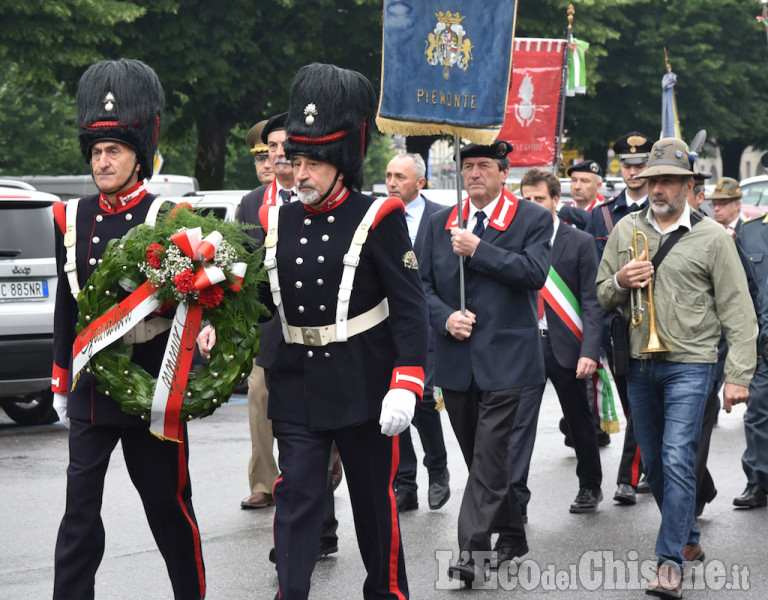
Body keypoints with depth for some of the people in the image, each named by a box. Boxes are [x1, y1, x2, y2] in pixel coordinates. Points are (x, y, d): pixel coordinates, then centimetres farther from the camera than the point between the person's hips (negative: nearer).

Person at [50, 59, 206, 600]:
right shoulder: (72, 219, 5)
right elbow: (66, 307, 13)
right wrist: (62, 383, 16)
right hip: (90, 388, 3)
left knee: (167, 501, 8)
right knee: (80, 505, 2)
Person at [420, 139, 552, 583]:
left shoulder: (533, 219, 1)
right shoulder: (442, 223, 13)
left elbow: (534, 272, -15)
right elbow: (423, 284, 11)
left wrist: (478, 250, -16)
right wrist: (446, 318, -7)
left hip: (505, 357, -5)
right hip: (456, 360, 5)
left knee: (489, 455, -12)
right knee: (481, 457, 13)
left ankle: (473, 550, -14)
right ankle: (512, 534, 27)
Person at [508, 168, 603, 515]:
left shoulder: (580, 243, 0)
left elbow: (592, 302, -3)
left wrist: (589, 351, -13)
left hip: (566, 345, -1)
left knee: (579, 420, 12)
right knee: (519, 420, -9)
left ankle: (590, 486, 30)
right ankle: (514, 497, -10)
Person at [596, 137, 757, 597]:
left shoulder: (712, 237, -2)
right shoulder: (627, 230, 9)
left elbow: (738, 312, -3)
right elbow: (602, 298, 16)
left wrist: (739, 375, -9)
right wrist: (620, 282, -8)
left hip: (689, 364, -5)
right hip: (640, 363, 5)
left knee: (678, 460, -14)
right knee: (654, 462, 12)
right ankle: (689, 538, 31)